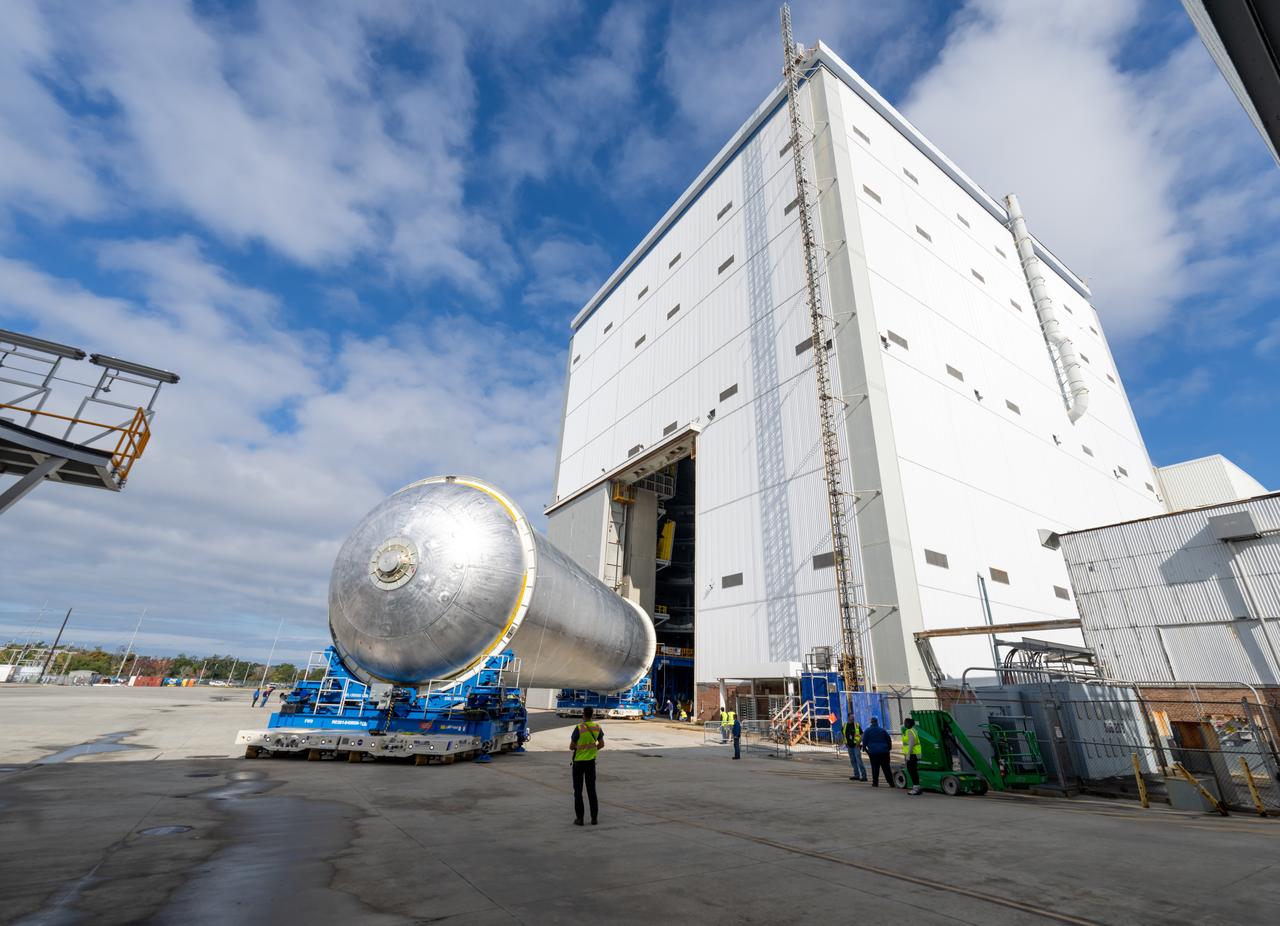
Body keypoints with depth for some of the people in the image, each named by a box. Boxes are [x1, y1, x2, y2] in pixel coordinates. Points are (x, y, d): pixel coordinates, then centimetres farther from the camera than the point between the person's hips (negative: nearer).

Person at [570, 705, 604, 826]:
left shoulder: (579, 728, -19)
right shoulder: (597, 727, -4)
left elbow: (571, 747, -13)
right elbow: (601, 744, 3)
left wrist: (572, 748, 9)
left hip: (579, 761, -4)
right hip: (591, 761, 4)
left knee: (578, 790, 8)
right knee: (591, 790, 13)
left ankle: (579, 818, 11)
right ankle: (594, 818, 16)